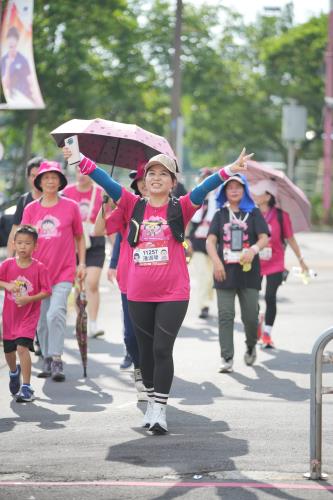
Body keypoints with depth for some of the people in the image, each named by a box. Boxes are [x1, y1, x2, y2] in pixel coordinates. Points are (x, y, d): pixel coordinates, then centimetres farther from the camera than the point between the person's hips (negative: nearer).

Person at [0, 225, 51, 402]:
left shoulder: (39, 268, -9)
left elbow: (46, 291, -9)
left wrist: (29, 299, -22)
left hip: (29, 315, -4)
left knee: (22, 347, -19)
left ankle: (26, 388, -12)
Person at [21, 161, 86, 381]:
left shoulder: (71, 206, 1)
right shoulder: (31, 209, 5)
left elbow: (79, 237, 10)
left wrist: (82, 263, 3)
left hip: (64, 272, -3)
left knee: (56, 313, -18)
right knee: (42, 318, 7)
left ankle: (57, 360, -12)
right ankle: (47, 360, 19)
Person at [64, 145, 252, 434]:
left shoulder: (180, 208, 0)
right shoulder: (134, 206, 5)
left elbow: (204, 189, -13)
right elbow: (107, 183, -4)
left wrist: (228, 171, -29)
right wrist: (81, 161, -16)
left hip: (173, 293, -3)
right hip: (139, 294, 3)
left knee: (162, 349, -7)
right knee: (146, 350, 12)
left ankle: (160, 410, -1)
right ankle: (152, 402, 29)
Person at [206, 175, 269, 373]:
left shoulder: (254, 213, 8)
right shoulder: (220, 215, 10)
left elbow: (264, 237, -2)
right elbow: (211, 240, 1)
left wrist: (254, 249, -24)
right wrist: (216, 261, -17)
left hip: (249, 272, -1)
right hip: (225, 273, 1)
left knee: (250, 316, 2)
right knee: (225, 316, -4)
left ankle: (251, 346, 31)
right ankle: (227, 359, -2)